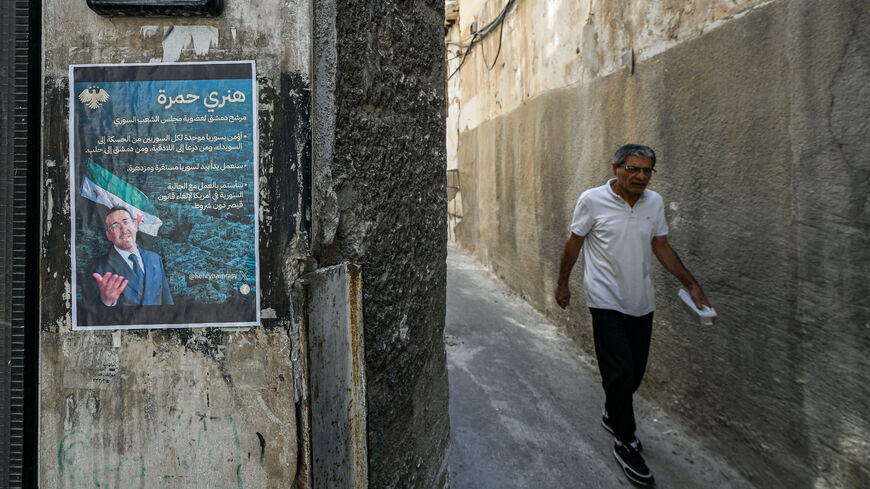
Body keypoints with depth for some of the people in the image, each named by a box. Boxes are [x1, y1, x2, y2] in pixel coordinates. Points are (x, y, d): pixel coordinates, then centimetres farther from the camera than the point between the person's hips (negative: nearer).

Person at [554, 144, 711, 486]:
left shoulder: (654, 202, 3)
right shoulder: (592, 200, -10)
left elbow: (661, 247, 11)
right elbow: (574, 243, -2)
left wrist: (691, 285, 7)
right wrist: (562, 284, 3)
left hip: (641, 303, 5)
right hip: (607, 302, -5)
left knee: (635, 371, 13)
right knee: (620, 372, -5)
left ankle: (612, 415, 40)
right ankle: (625, 444, 13)